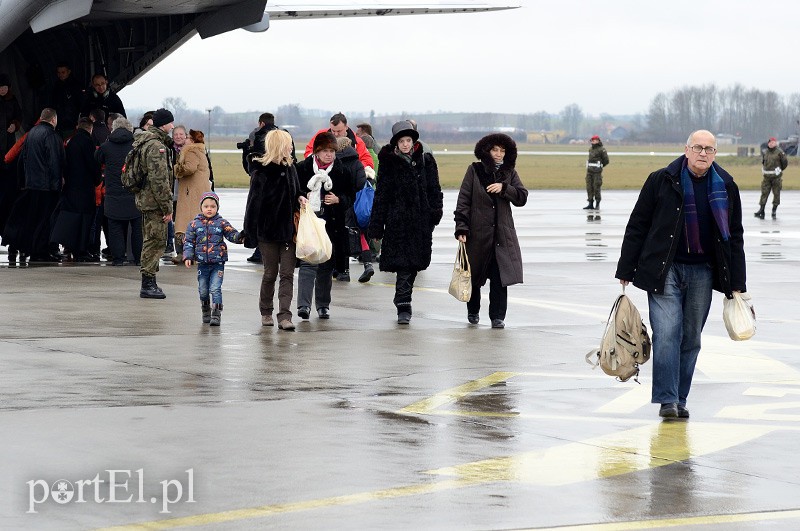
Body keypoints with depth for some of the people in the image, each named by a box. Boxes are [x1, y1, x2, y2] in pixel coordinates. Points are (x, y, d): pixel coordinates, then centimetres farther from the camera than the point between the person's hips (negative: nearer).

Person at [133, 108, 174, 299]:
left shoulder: (148, 142, 16)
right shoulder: (156, 146, -18)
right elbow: (158, 180, -22)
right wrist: (167, 207, -19)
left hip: (145, 199, 11)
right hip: (154, 201, -11)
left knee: (151, 241, 15)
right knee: (155, 241, -7)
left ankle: (149, 283, 21)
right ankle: (148, 284, -6)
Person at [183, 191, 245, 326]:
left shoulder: (222, 223, 1)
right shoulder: (194, 224, 3)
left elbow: (232, 235, -6)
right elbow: (188, 242, 6)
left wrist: (240, 237, -28)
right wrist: (188, 257, -5)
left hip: (218, 263, -2)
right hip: (202, 263, 2)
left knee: (215, 289, -10)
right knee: (203, 290, 10)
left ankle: (216, 314, -9)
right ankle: (206, 312, 28)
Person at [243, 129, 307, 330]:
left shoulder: (290, 168, 8)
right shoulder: (261, 172, -11)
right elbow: (254, 202, -11)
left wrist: (299, 198, -1)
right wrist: (250, 234, -14)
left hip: (288, 230, 5)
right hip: (268, 230, -5)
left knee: (287, 273, -3)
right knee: (270, 273, 6)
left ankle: (284, 316, -7)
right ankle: (266, 312, 23)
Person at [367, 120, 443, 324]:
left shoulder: (426, 161, 6)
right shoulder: (389, 163, 2)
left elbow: (434, 190, 10)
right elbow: (381, 195, 3)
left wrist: (435, 212, -2)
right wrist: (376, 226, 0)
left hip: (420, 221, 2)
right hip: (397, 221, -2)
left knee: (413, 264, 6)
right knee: (403, 264, -10)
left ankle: (402, 302, 22)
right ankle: (403, 307, -11)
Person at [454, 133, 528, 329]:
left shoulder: (510, 173, 10)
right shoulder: (474, 170, 2)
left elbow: (522, 198, 1)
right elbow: (463, 200, -2)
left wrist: (504, 188, -15)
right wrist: (461, 228, -10)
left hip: (502, 233, 1)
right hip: (478, 232, -1)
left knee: (500, 276, -7)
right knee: (474, 275, 10)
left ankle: (497, 316, -3)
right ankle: (473, 311, 30)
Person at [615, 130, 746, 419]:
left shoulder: (726, 187, 6)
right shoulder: (661, 181, -3)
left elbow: (735, 237, 12)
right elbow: (637, 227, 1)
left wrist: (736, 283, 7)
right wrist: (626, 270, -2)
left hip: (703, 273, 3)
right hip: (664, 270, -3)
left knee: (691, 338, 6)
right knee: (666, 334, -12)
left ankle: (680, 400, 15)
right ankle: (667, 400, -11)